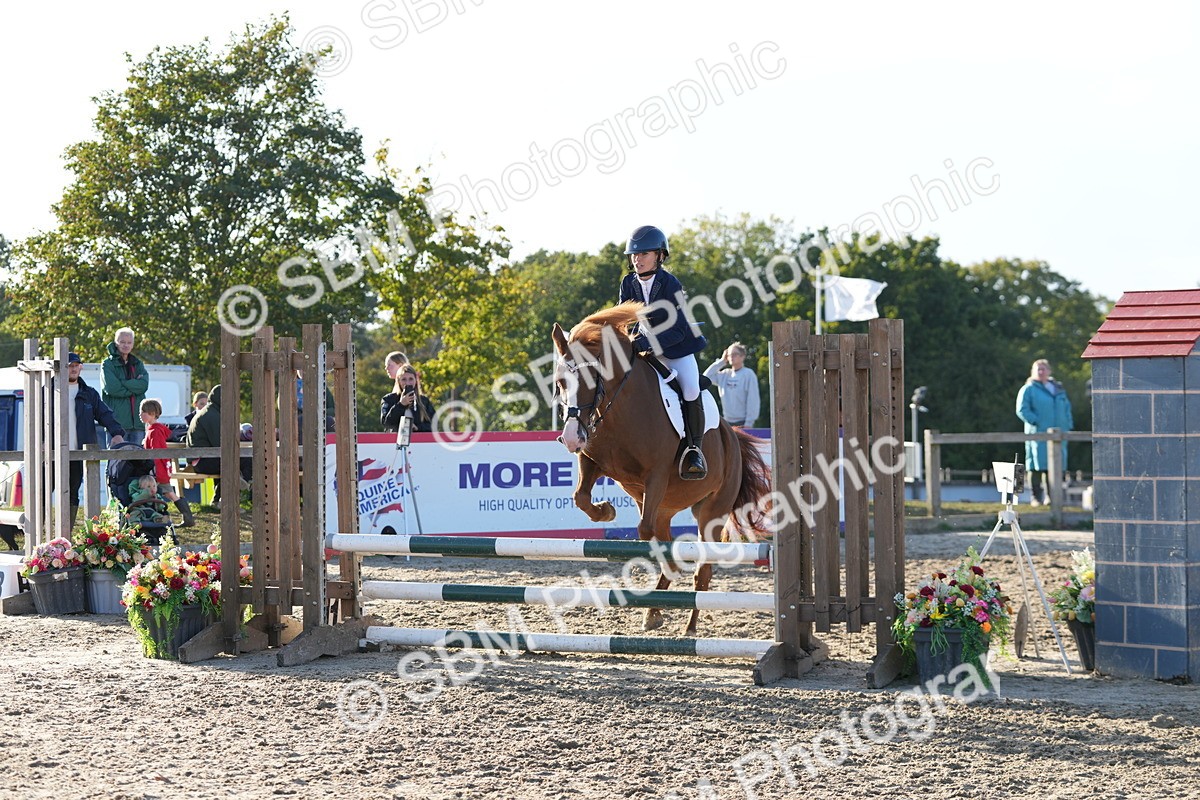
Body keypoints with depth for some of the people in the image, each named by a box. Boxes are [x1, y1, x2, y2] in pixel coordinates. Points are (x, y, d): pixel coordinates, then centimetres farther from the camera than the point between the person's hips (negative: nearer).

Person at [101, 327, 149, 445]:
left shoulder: (138, 364, 17)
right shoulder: (108, 364, 3)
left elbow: (144, 385, -2)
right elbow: (111, 388, -12)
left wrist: (122, 383, -10)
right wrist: (134, 388, -6)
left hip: (136, 421, 4)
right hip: (117, 420, -4)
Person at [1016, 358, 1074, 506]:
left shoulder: (1058, 388, 18)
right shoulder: (1028, 389, 0)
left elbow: (1067, 407, 24)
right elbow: (1022, 410, -8)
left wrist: (1067, 425, 10)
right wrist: (1036, 422, -16)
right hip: (1038, 433, -6)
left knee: (1056, 466, 5)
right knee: (1037, 467, -8)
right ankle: (1037, 498, -4)